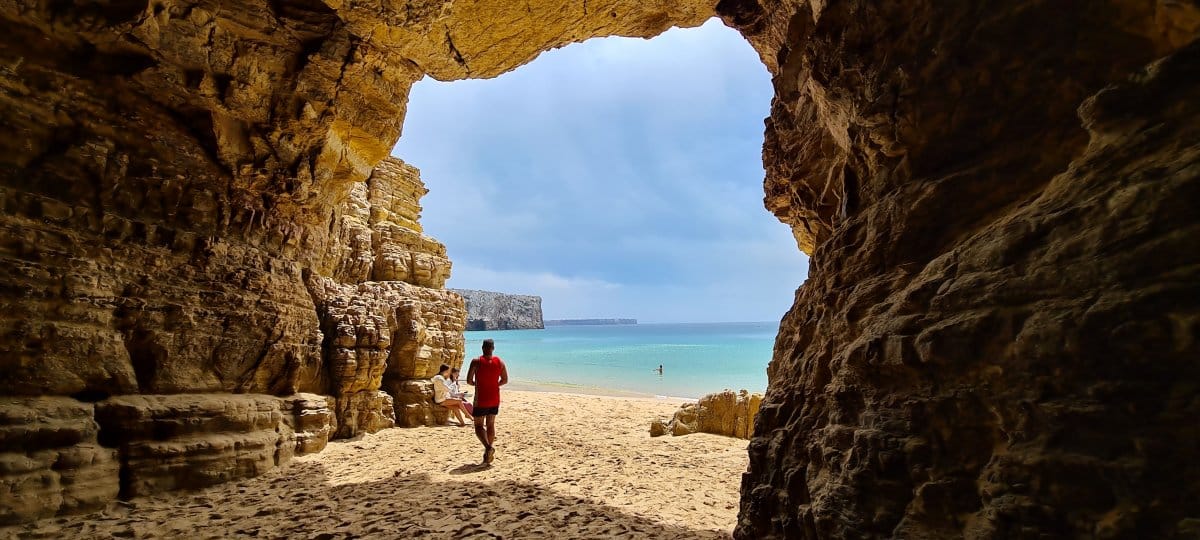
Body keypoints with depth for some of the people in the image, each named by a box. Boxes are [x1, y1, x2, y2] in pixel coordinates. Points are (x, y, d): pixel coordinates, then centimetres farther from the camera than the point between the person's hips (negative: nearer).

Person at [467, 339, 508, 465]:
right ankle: (488, 454, 20)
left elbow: (469, 381, -11)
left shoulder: (476, 362, -11)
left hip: (481, 399, -4)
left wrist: (476, 384, 10)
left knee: (478, 426, 6)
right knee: (491, 425, 16)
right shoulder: (500, 362, -1)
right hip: (494, 399, 4)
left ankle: (488, 447, -17)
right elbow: (505, 380, 6)